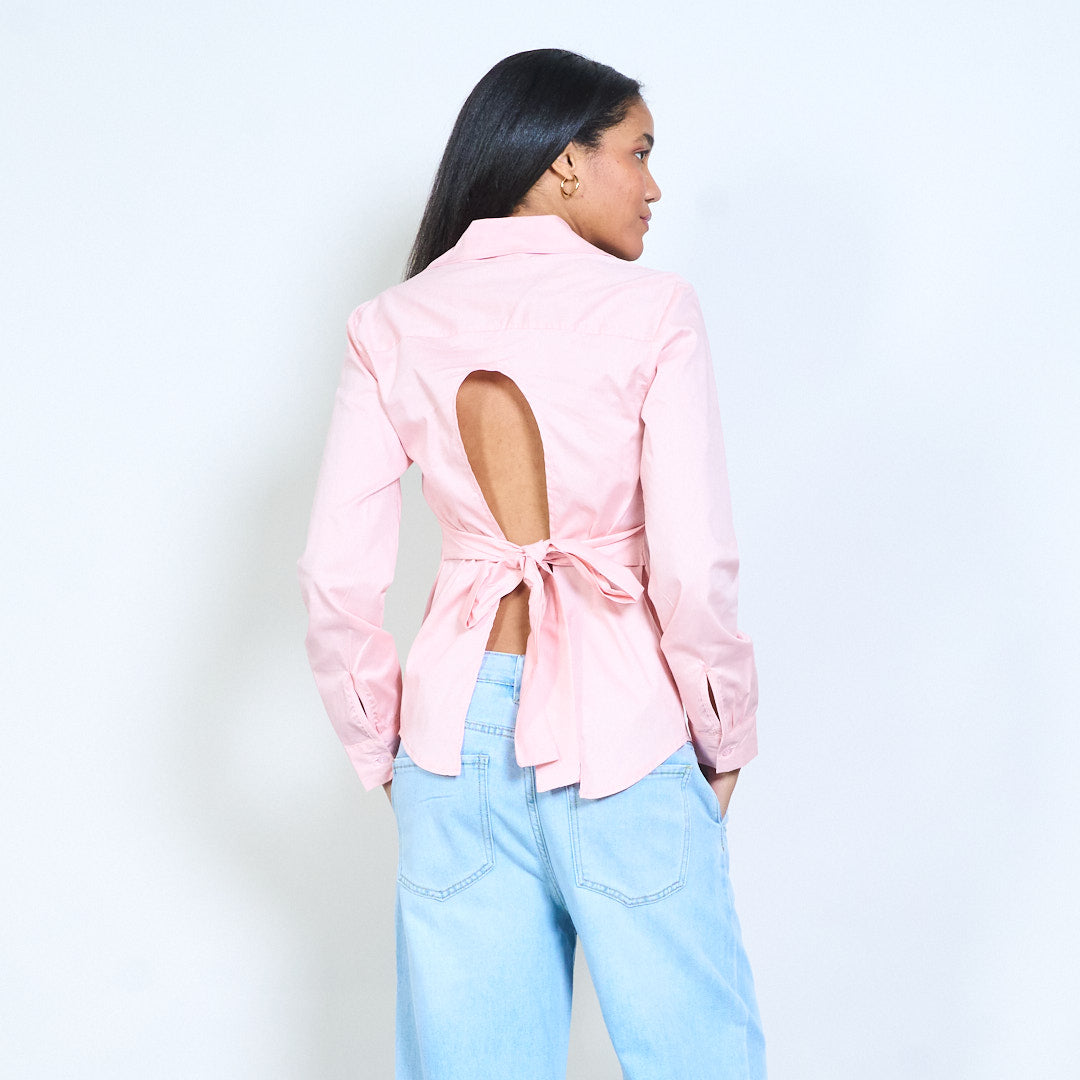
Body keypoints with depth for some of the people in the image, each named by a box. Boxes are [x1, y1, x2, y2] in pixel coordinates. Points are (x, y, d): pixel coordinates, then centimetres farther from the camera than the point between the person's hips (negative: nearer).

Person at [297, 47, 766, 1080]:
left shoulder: (392, 326, 1)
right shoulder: (651, 311, -9)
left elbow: (335, 577, -2)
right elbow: (695, 566, -14)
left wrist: (382, 751, 11)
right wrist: (725, 738, 2)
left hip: (459, 723, 4)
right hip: (620, 722, -3)